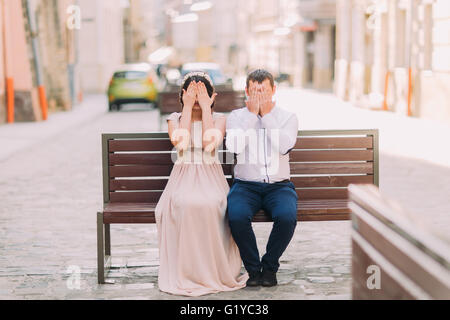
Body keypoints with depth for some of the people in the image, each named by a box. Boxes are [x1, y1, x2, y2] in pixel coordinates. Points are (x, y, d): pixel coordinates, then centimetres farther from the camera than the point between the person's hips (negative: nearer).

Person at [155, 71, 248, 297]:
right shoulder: (175, 119, 13)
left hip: (210, 178, 0)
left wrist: (205, 108, -5)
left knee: (211, 204, -37)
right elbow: (180, 143, -10)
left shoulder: (219, 119, 11)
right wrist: (188, 108, -6)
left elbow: (210, 143, -11)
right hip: (183, 177, 0)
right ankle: (185, 272, -26)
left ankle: (215, 272, -22)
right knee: (184, 204, -37)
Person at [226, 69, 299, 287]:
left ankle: (270, 267, -6)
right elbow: (234, 146, -12)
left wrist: (267, 114, -10)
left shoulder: (287, 118, 8)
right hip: (245, 185, 0)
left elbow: (284, 146, -13)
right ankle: (253, 268, -8)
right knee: (237, 216, -32)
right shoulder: (237, 117, 8)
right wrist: (252, 114, -9)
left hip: (278, 185, 0)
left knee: (287, 216, -32)